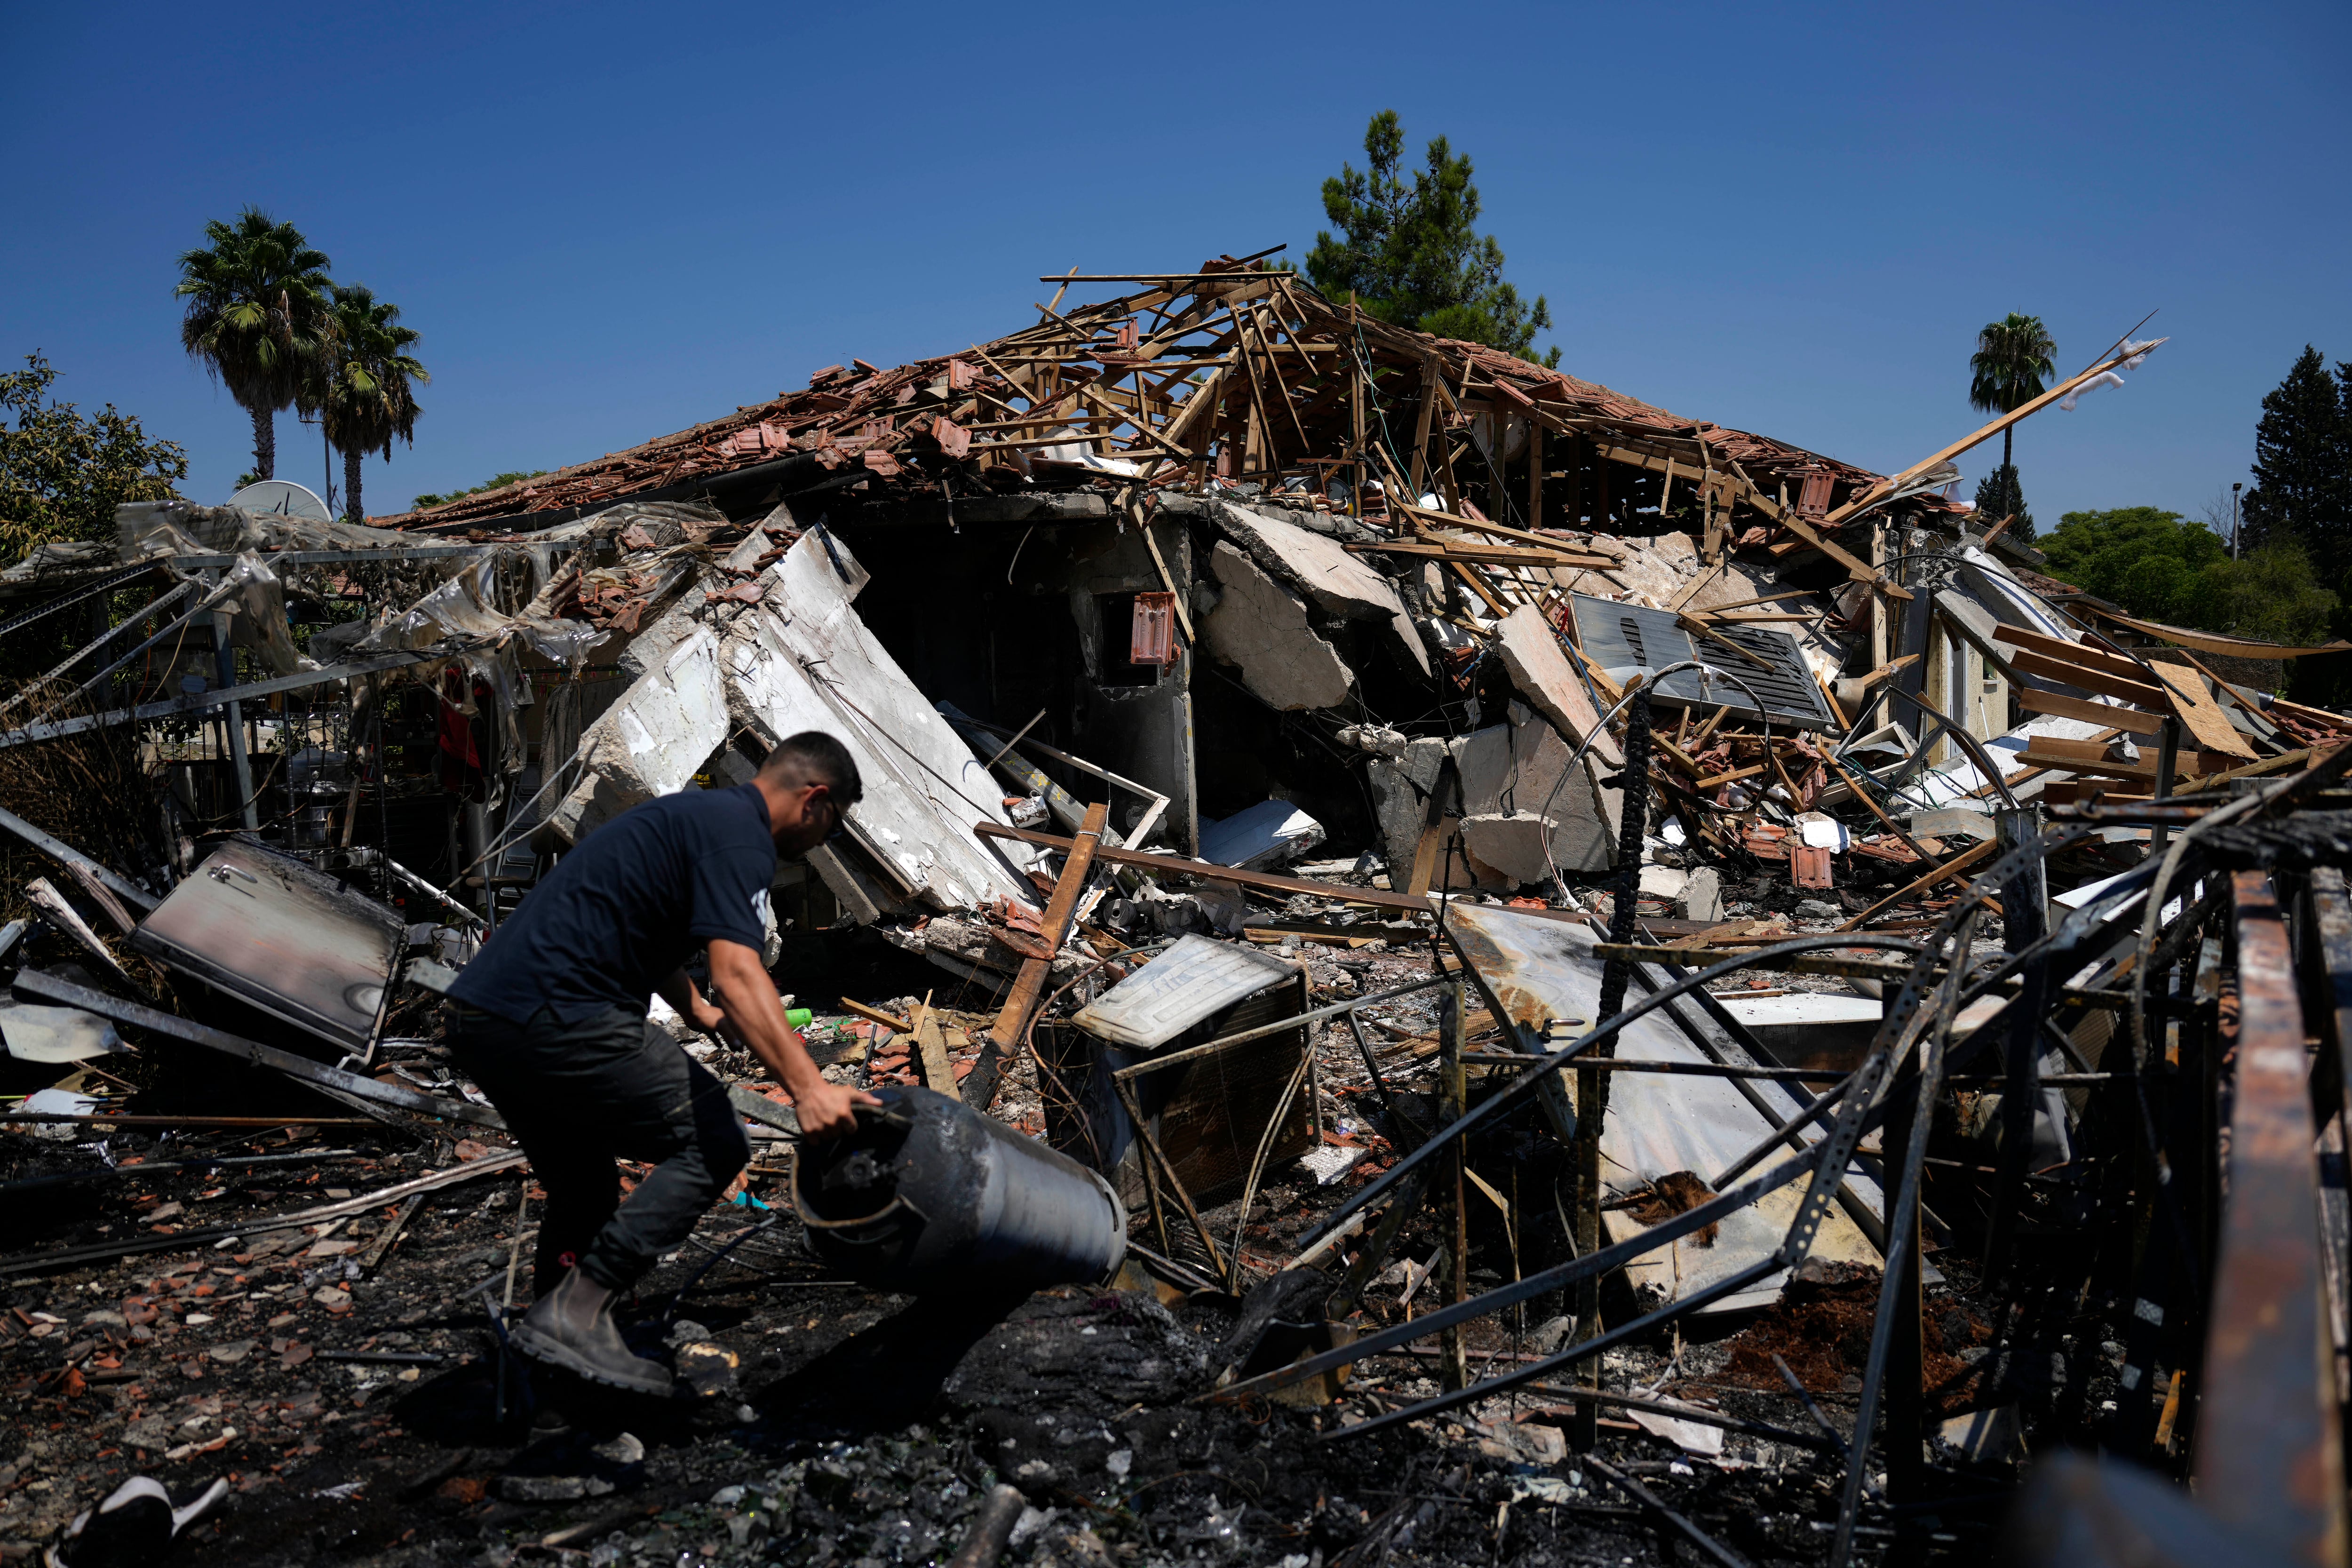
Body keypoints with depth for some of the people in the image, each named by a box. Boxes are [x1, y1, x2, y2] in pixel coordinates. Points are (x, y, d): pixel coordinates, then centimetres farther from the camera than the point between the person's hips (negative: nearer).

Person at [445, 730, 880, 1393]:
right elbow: (737, 974, -24)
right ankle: (578, 1312, -6)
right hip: (556, 1019, -11)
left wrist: (699, 1012, 54)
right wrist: (806, 1086, -31)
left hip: (481, 1023, 11)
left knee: (583, 1189, 24)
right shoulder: (740, 835, -8)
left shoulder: (697, 811, 24)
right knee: (711, 1145, -4)